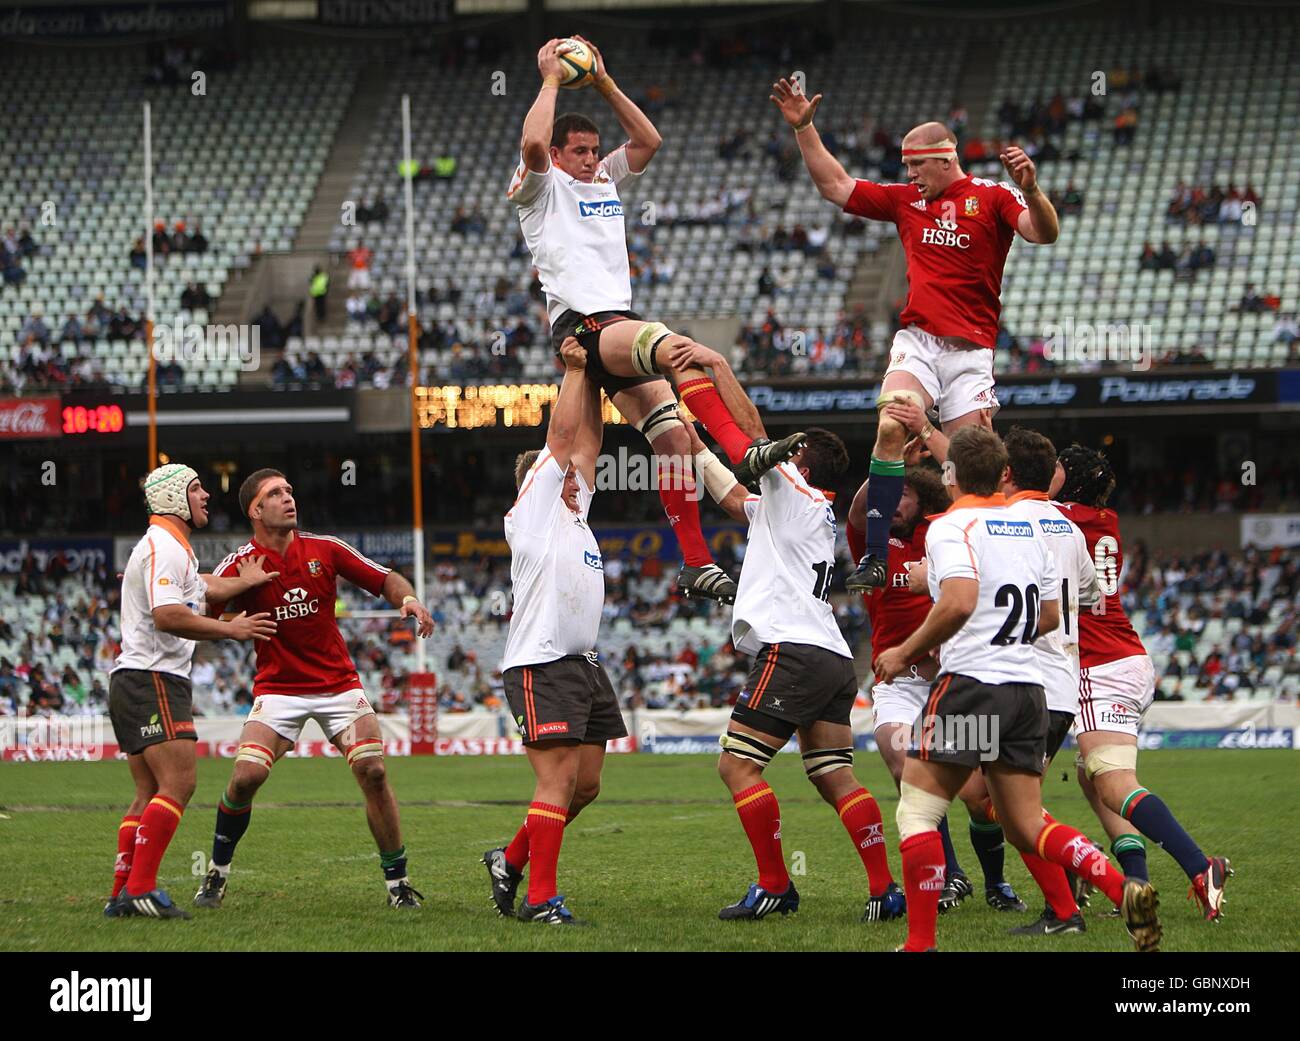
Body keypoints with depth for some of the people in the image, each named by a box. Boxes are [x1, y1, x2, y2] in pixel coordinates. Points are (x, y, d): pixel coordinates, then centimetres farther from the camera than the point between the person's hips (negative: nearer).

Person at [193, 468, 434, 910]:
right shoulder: (239, 565, -8)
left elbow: (386, 580, 5)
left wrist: (409, 599, -15)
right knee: (245, 777, -17)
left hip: (339, 684, 2)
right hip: (278, 688, -2)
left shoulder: (325, 550, -2)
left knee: (373, 771, -12)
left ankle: (397, 882, 1)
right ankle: (216, 874, 5)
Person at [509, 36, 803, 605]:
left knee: (673, 440, -4)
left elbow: (648, 140, 22)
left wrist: (605, 84, 18)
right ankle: (742, 450, -44)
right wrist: (550, 79, -5)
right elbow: (533, 143, -17)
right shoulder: (542, 186, 3)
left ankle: (696, 563, -5)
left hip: (620, 322, 8)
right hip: (580, 324, -8)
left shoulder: (605, 180, 25)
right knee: (681, 349, -34)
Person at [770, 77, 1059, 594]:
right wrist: (804, 128, 15)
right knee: (891, 428, -22)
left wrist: (1031, 190, -34)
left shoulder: (992, 197, 0)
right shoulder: (905, 200, 15)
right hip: (916, 341, 2)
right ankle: (875, 556, -27)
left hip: (971, 351, -2)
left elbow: (1044, 233, -15)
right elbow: (836, 186, 22)